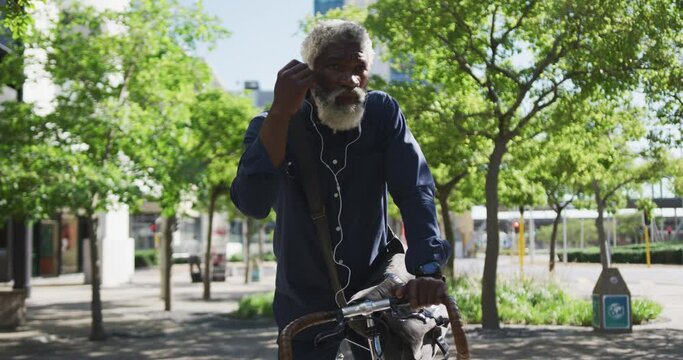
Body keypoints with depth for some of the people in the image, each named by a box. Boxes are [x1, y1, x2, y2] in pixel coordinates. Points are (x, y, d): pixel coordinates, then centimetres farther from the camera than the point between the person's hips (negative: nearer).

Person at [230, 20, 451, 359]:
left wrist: (427, 269, -35)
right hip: (306, 300, 0)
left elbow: (415, 191, -19)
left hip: (374, 287, 1)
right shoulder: (272, 126, -13)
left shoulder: (383, 113, -10)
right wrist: (281, 113, -35)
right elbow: (252, 203, -30)